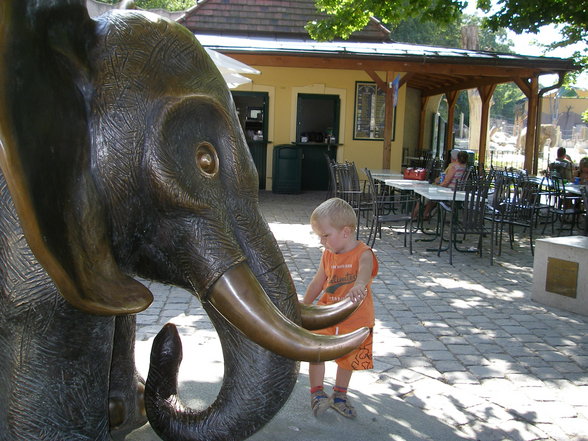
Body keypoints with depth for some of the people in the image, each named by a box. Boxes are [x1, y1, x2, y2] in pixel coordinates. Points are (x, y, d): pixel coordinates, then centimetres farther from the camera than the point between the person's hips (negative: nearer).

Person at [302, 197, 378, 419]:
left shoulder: (363, 253, -18)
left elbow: (364, 270, -42)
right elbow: (317, 283, 11)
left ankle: (339, 395, 36)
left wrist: (359, 285, -63)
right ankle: (317, 393, 16)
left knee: (347, 359, 14)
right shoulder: (328, 255, -2)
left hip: (355, 319, -3)